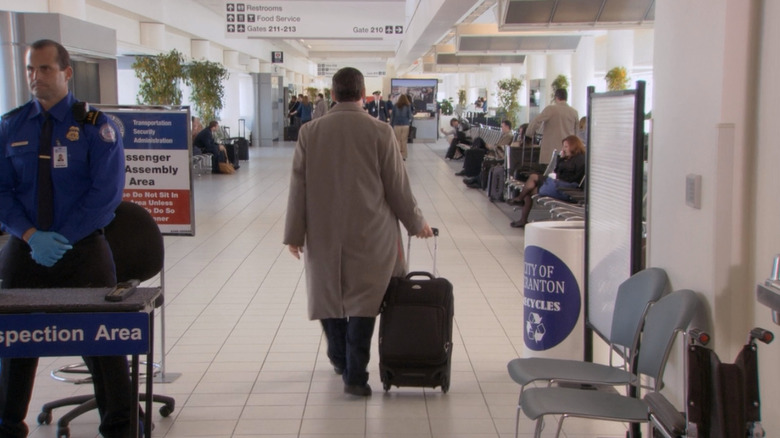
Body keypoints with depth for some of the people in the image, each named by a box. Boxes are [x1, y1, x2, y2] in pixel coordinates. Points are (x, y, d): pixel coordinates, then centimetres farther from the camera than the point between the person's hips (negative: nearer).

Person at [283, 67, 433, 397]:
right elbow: (397, 186, -3)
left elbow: (298, 187, 0)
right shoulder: (380, 132, -8)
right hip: (368, 234, -2)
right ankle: (355, 375, 2)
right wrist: (416, 223, 12)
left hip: (323, 233, 3)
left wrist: (294, 233, 7)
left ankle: (340, 360, 33)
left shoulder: (310, 132, -2)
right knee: (363, 301, 3)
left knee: (329, 294, 18)